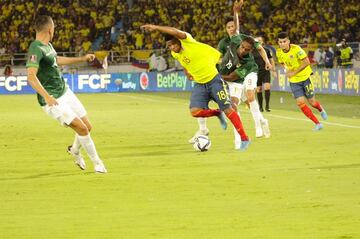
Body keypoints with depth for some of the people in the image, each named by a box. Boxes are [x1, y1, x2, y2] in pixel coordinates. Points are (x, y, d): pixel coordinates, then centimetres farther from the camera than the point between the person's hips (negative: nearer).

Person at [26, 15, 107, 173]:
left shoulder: (47, 45, 8)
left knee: (87, 126, 9)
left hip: (65, 92, 9)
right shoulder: (36, 49, -22)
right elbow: (31, 76, -34)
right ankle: (97, 163, -1)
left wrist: (82, 59, 39)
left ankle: (75, 150, 39)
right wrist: (46, 96, -45)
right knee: (81, 128, -16)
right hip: (53, 101, -9)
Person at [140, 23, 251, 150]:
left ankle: (244, 139, 2)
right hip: (200, 84, 6)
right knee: (195, 111, -14)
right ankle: (218, 113, 15)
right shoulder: (175, 54, 2)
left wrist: (156, 27, -43)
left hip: (214, 80, -6)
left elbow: (176, 32, -38)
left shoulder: (187, 42, -18)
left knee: (227, 109, -8)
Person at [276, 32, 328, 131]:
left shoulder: (296, 49, -21)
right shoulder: (279, 52, -5)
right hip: (294, 81, 4)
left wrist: (294, 72, -25)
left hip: (305, 77, -3)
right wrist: (286, 69, -6)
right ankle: (317, 124, 0)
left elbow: (306, 62, -21)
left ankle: (321, 110, 42)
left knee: (311, 102, 3)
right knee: (300, 102, -11)